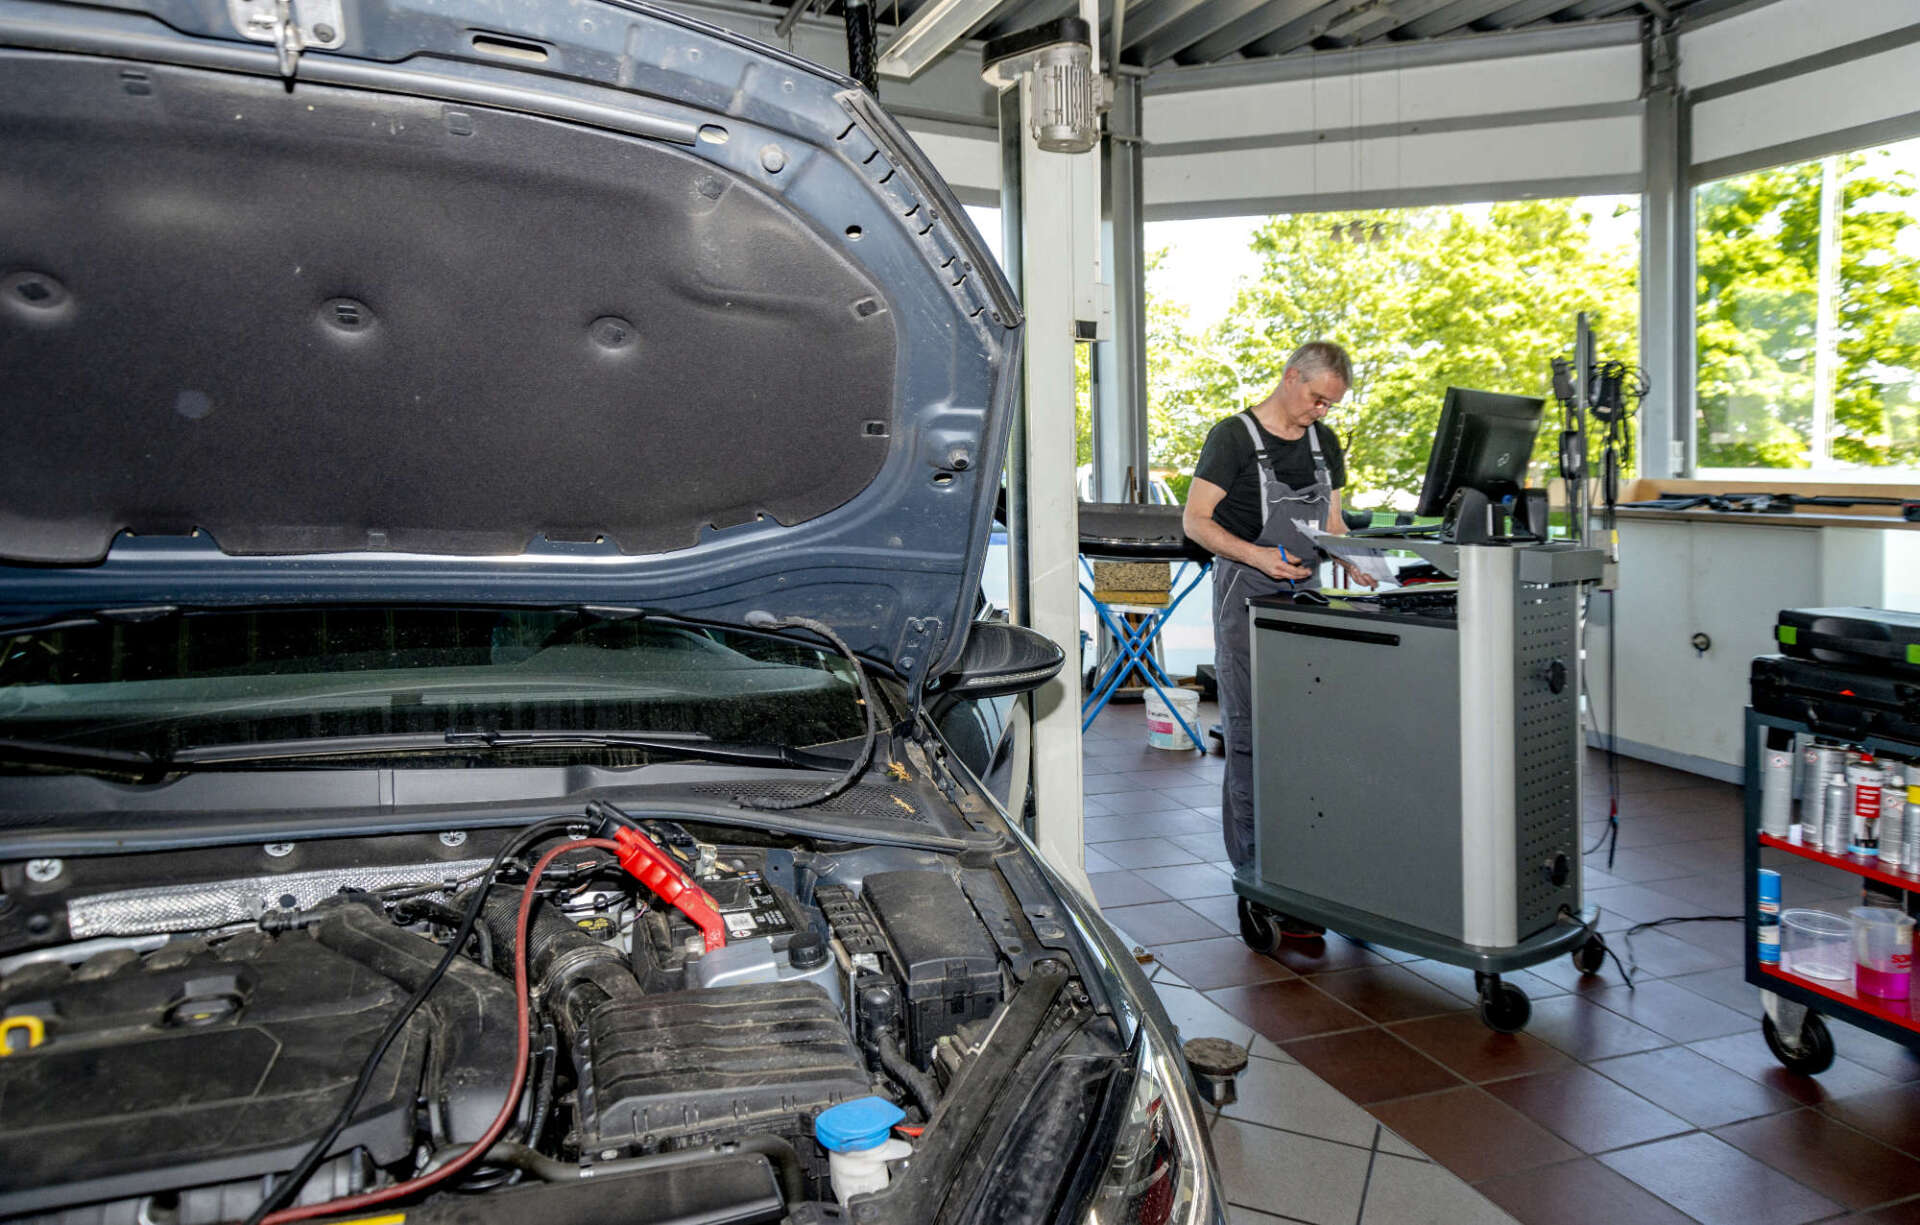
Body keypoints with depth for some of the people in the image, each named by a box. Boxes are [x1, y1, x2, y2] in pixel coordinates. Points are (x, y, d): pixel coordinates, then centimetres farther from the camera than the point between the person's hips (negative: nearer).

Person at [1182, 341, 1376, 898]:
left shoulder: (1324, 442, 14)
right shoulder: (1234, 437, -6)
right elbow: (1196, 521, -8)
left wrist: (1351, 561, 1)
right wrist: (1257, 555, -22)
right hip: (1247, 598, -6)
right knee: (1251, 736, -5)